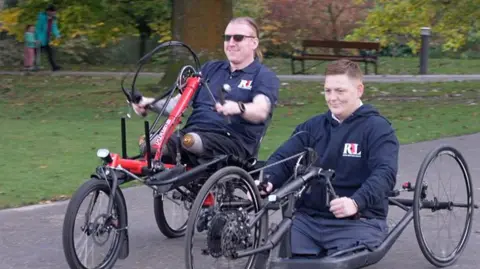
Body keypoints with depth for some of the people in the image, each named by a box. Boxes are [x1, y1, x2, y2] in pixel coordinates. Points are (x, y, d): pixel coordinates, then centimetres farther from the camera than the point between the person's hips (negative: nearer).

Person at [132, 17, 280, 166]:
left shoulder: (264, 76, 8)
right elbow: (179, 101, 19)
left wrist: (238, 108, -36)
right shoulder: (210, 68, 27)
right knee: (149, 142, -27)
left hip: (232, 141, -5)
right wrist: (151, 103, -2)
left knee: (190, 141, -40)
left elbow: (261, 111, -13)